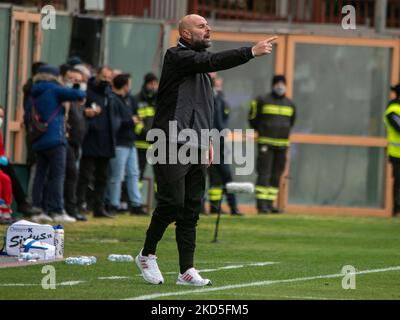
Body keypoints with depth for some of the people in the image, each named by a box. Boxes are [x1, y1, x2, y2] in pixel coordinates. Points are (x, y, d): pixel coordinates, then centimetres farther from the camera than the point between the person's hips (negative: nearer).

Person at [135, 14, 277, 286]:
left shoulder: (199, 61, 21)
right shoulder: (177, 57, -7)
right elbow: (213, 62, -23)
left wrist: (207, 139, 19)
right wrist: (251, 52, -28)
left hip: (197, 149, 8)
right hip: (173, 145, -8)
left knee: (192, 211, 3)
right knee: (172, 203, -11)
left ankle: (187, 271, 3)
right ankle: (147, 255, 9)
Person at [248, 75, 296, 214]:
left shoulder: (290, 104, 12)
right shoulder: (263, 101, -2)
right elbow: (253, 119, 7)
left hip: (282, 144, 5)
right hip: (265, 143, -5)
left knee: (276, 175, 5)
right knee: (264, 174, -10)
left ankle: (270, 204, 9)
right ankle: (261, 204, -12)